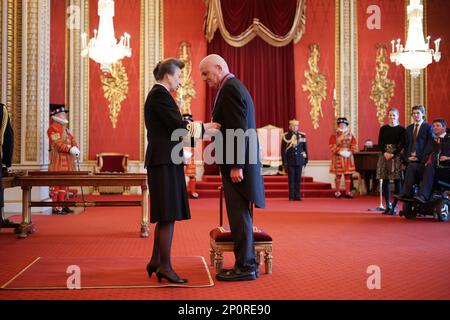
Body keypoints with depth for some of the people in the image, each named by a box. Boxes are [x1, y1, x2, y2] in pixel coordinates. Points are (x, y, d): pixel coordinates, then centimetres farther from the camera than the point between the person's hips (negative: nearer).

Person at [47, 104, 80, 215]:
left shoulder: (65, 128, 21)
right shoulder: (53, 128, -9)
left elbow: (71, 139, 17)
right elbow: (57, 144, -19)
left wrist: (75, 148, -4)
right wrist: (70, 149, -26)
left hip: (67, 160, 9)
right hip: (58, 159, -9)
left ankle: (64, 205, 18)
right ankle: (56, 207, -6)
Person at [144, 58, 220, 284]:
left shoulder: (157, 94, 20)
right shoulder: (160, 94, -11)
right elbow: (177, 125, -18)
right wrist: (204, 127, -7)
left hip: (162, 160, 11)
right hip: (165, 161, -11)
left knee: (165, 215, 14)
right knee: (169, 215, -8)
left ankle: (155, 261, 20)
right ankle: (165, 267, -3)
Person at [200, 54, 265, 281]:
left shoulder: (230, 88, -13)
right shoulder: (234, 87, 19)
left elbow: (238, 129, -21)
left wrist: (236, 166, -22)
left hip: (237, 163, -11)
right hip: (238, 163, 11)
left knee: (239, 216, -5)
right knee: (241, 215, 14)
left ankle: (245, 267, 3)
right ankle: (248, 263, 22)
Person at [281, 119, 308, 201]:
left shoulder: (302, 136, 7)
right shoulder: (285, 136, -1)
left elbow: (305, 149, 12)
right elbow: (283, 151, 0)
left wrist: (305, 160, 8)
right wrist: (284, 162, -5)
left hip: (299, 161, 2)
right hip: (290, 162, -2)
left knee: (298, 179, 4)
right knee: (291, 179, 2)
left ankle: (297, 196, 10)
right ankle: (291, 196, 7)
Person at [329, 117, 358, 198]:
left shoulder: (350, 135, 9)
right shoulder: (334, 135, 1)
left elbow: (354, 147, 6)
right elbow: (332, 147, -6)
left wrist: (349, 152, -11)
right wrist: (340, 151, -17)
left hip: (348, 157, 2)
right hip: (338, 158, -2)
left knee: (348, 175, 2)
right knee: (338, 175, 0)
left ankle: (348, 192, 7)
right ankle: (337, 192, 7)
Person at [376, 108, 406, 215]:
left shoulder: (401, 129, 2)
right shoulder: (383, 129, 11)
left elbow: (402, 145, -4)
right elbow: (380, 143, 7)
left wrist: (393, 154, -15)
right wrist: (385, 153, -10)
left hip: (396, 157, -3)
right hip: (384, 156, 3)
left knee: (397, 181, -4)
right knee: (385, 181, 2)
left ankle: (394, 206, -1)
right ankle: (388, 206, 9)